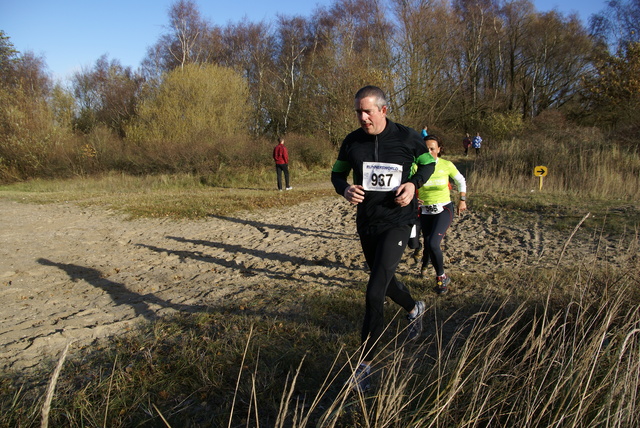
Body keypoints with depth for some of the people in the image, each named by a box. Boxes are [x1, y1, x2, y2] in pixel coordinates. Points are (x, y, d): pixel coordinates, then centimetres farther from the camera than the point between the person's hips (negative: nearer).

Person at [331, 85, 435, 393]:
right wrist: (345, 190, -14)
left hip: (398, 221, -5)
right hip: (366, 223, 5)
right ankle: (414, 309, 56)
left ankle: (365, 364, 1)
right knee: (384, 281, 22)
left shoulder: (407, 137, -9)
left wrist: (414, 183, -13)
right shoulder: (352, 142, -2)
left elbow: (428, 163, 7)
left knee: (374, 292, -14)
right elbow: (337, 173, 9)